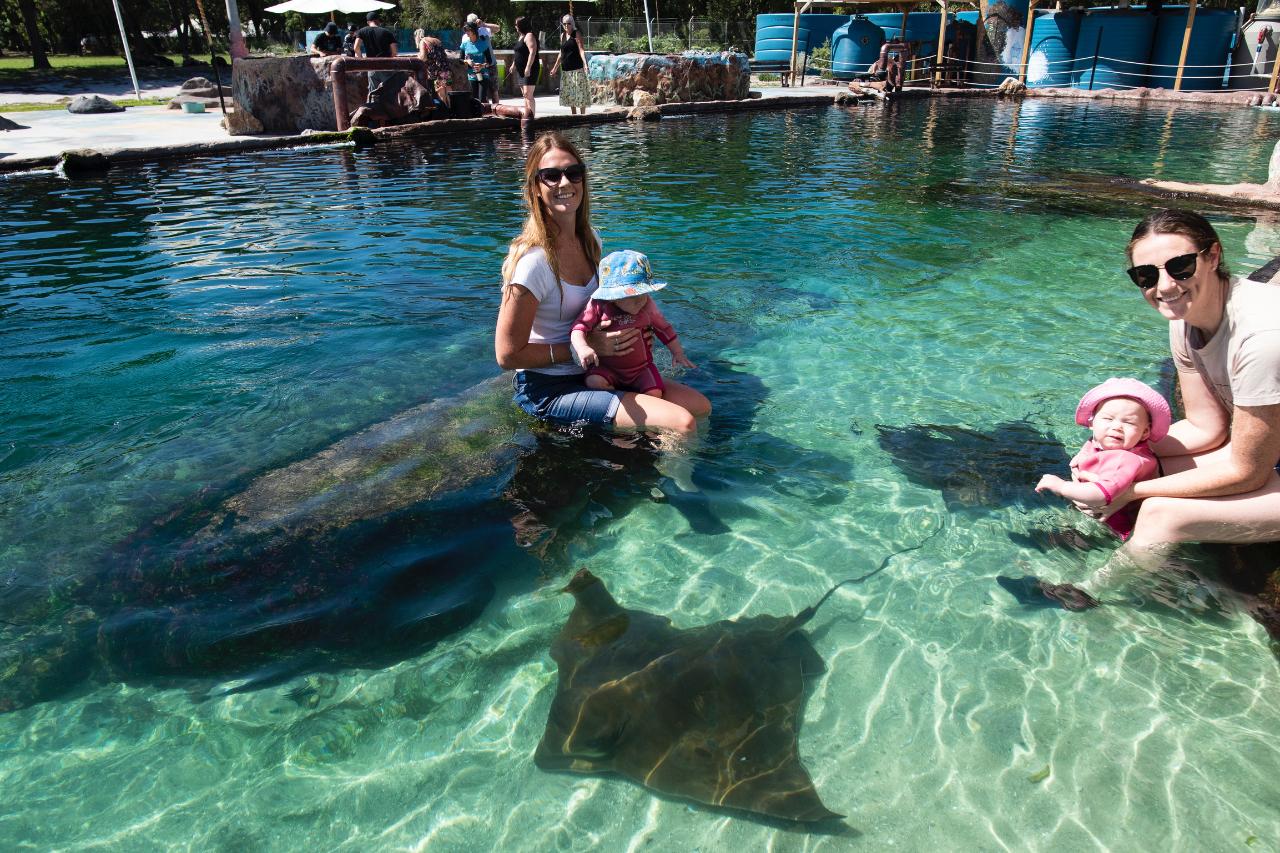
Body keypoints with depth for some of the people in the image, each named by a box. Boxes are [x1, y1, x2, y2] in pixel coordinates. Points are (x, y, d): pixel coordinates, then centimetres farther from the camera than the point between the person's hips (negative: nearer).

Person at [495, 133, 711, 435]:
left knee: (700, 406, 4)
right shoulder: (533, 260, -23)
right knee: (682, 424, -21)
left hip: (587, 374, 8)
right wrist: (586, 348, -18)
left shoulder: (590, 239, 3)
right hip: (546, 389, -8)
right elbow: (507, 355, -20)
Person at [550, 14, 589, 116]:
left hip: (577, 68, -7)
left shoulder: (576, 34, -4)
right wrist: (555, 67, 23)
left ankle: (583, 114, -1)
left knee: (580, 92, -7)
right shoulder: (562, 36, 14)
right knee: (569, 93, 10)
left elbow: (581, 50, -13)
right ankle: (573, 114, 18)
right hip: (566, 69, 7)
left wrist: (585, 63, -28)